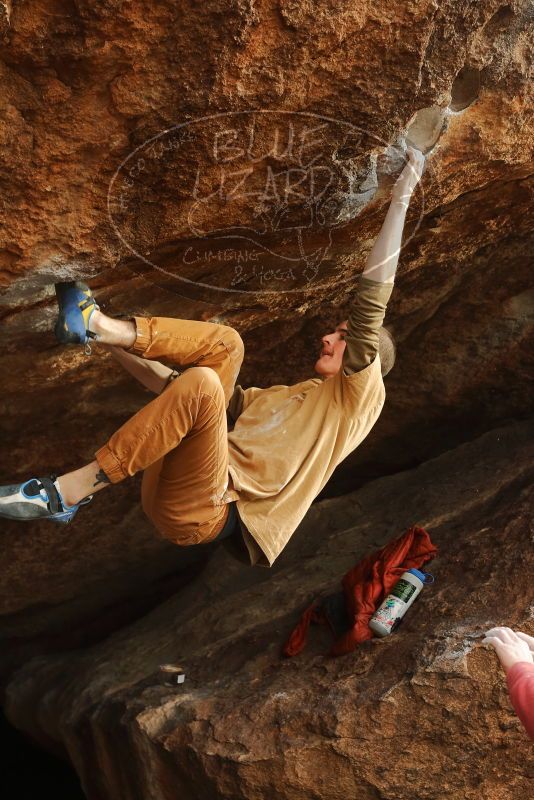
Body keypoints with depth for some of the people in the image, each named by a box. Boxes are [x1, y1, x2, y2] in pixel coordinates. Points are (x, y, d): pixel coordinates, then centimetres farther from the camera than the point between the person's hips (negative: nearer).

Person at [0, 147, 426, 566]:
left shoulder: (359, 395, 9)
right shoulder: (279, 397, 31)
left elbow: (371, 307, -5)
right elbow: (175, 384, 33)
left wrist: (401, 199, -5)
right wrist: (113, 347, 25)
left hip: (206, 512, -7)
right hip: (165, 483, 7)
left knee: (202, 384, -33)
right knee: (225, 344, 5)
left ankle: (66, 493, -26)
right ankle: (99, 328, -14)